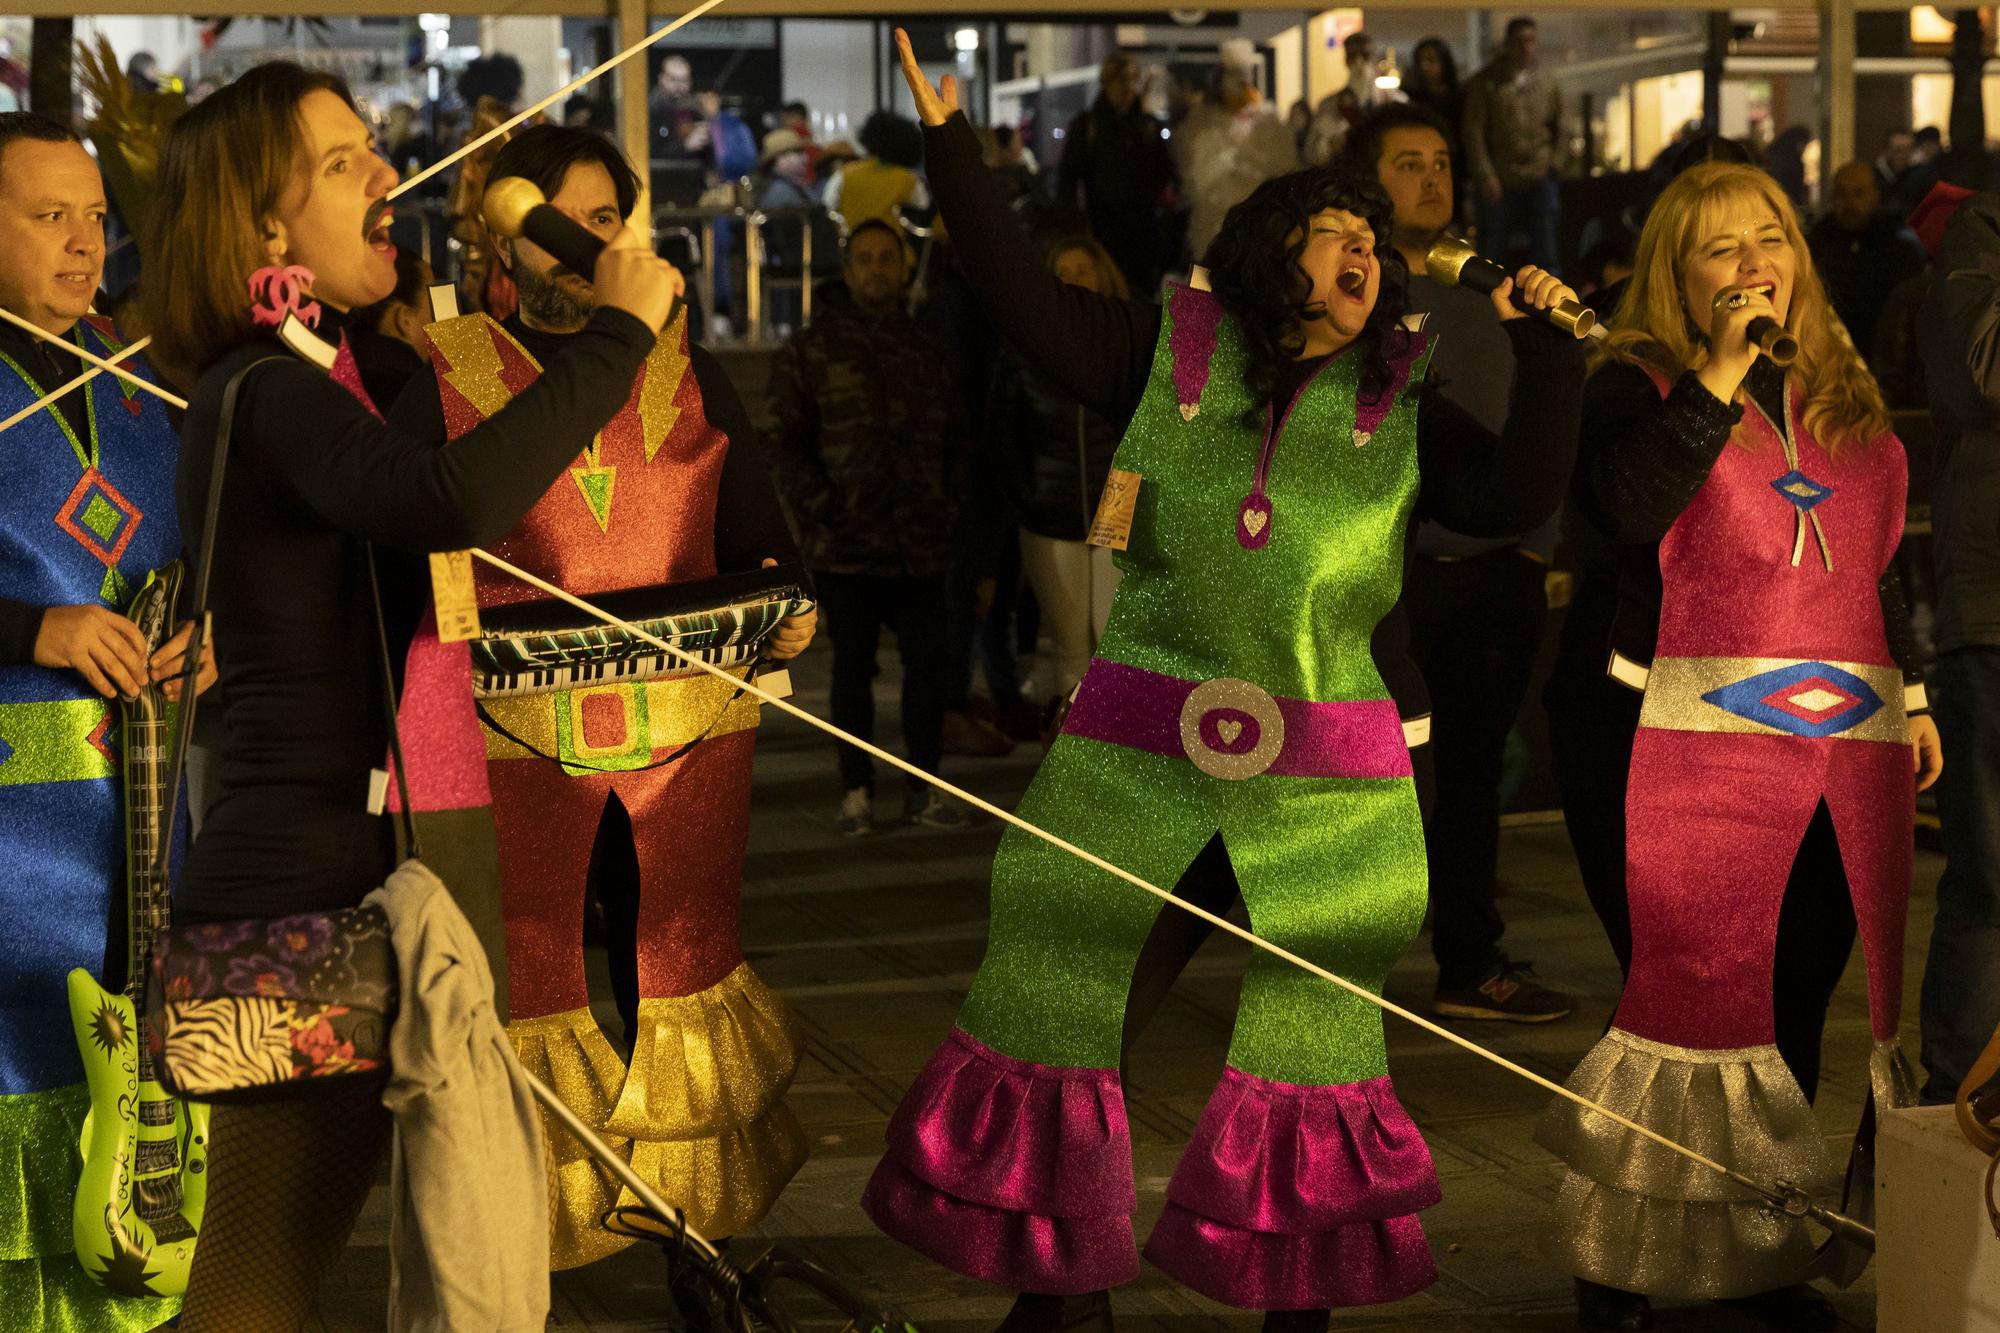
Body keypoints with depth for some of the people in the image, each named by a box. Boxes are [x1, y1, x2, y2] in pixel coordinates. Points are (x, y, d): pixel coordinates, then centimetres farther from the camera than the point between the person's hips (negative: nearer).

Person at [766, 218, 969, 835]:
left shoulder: (925, 350, 14)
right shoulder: (811, 349, 2)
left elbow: (957, 435, 23)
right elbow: (785, 442, -1)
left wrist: (947, 503, 12)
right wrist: (820, 505, -12)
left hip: (921, 545, 3)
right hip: (845, 543, -3)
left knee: (928, 662, 3)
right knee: (853, 666, 4)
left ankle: (923, 788, 15)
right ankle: (856, 791, 12)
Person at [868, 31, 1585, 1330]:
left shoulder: (1401, 407, 9)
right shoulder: (1172, 354, 6)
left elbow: (1521, 493, 1)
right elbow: (1031, 304, -1)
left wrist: (1550, 349, -6)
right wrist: (950, 143, -4)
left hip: (1328, 783, 1)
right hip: (1136, 751, 0)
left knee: (1315, 1045, 8)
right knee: (1052, 1003, 3)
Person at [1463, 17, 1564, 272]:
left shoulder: (1545, 81, 12)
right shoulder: (1484, 83, 2)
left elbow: (1558, 128, 20)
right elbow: (1474, 133, -4)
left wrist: (1554, 164, 7)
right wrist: (1485, 175, -12)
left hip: (1540, 181, 2)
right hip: (1499, 183, -2)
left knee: (1545, 253, -1)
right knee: (1494, 250, 2)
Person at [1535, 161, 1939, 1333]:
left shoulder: (1845, 393, 18)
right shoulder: (1642, 384, 0)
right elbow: (1627, 509, -20)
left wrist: (1912, 694, 21)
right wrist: (1719, 376, -19)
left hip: (1846, 748, 5)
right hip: (1699, 743, -5)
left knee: (1796, 1010, 8)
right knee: (1693, 998, -4)